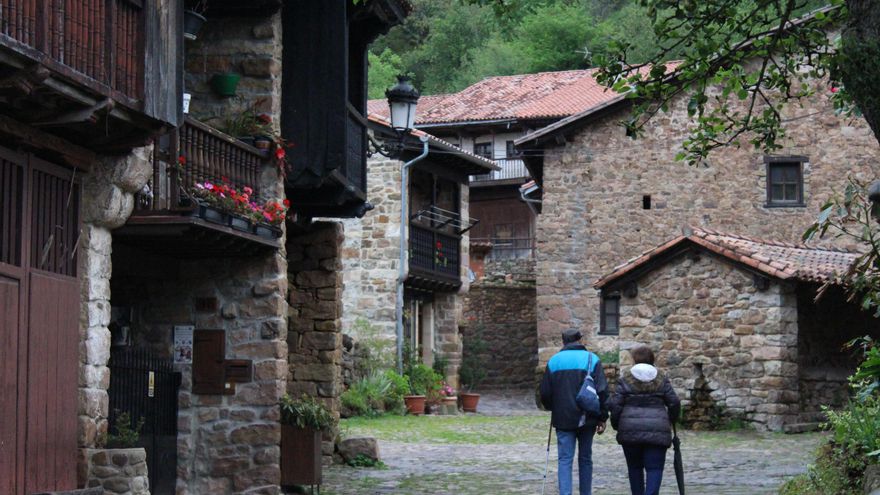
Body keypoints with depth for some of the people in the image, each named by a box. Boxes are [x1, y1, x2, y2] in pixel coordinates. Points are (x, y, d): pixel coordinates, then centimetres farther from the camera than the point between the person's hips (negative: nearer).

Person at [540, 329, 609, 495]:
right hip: (586, 419, 0)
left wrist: (552, 408, 26)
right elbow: (602, 391, -7)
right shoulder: (592, 359, 0)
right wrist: (602, 418, -2)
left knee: (565, 459, -2)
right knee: (585, 459, 11)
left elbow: (545, 393, 6)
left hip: (563, 419, 0)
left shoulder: (554, 361, 4)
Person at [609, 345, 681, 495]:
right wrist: (670, 420, 20)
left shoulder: (626, 378, 2)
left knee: (635, 467, 15)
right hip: (657, 431, 0)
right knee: (654, 468, -2)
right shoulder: (661, 378, 6)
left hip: (630, 430, 0)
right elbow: (674, 403, 3)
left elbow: (615, 404, -4)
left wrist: (616, 425, 10)